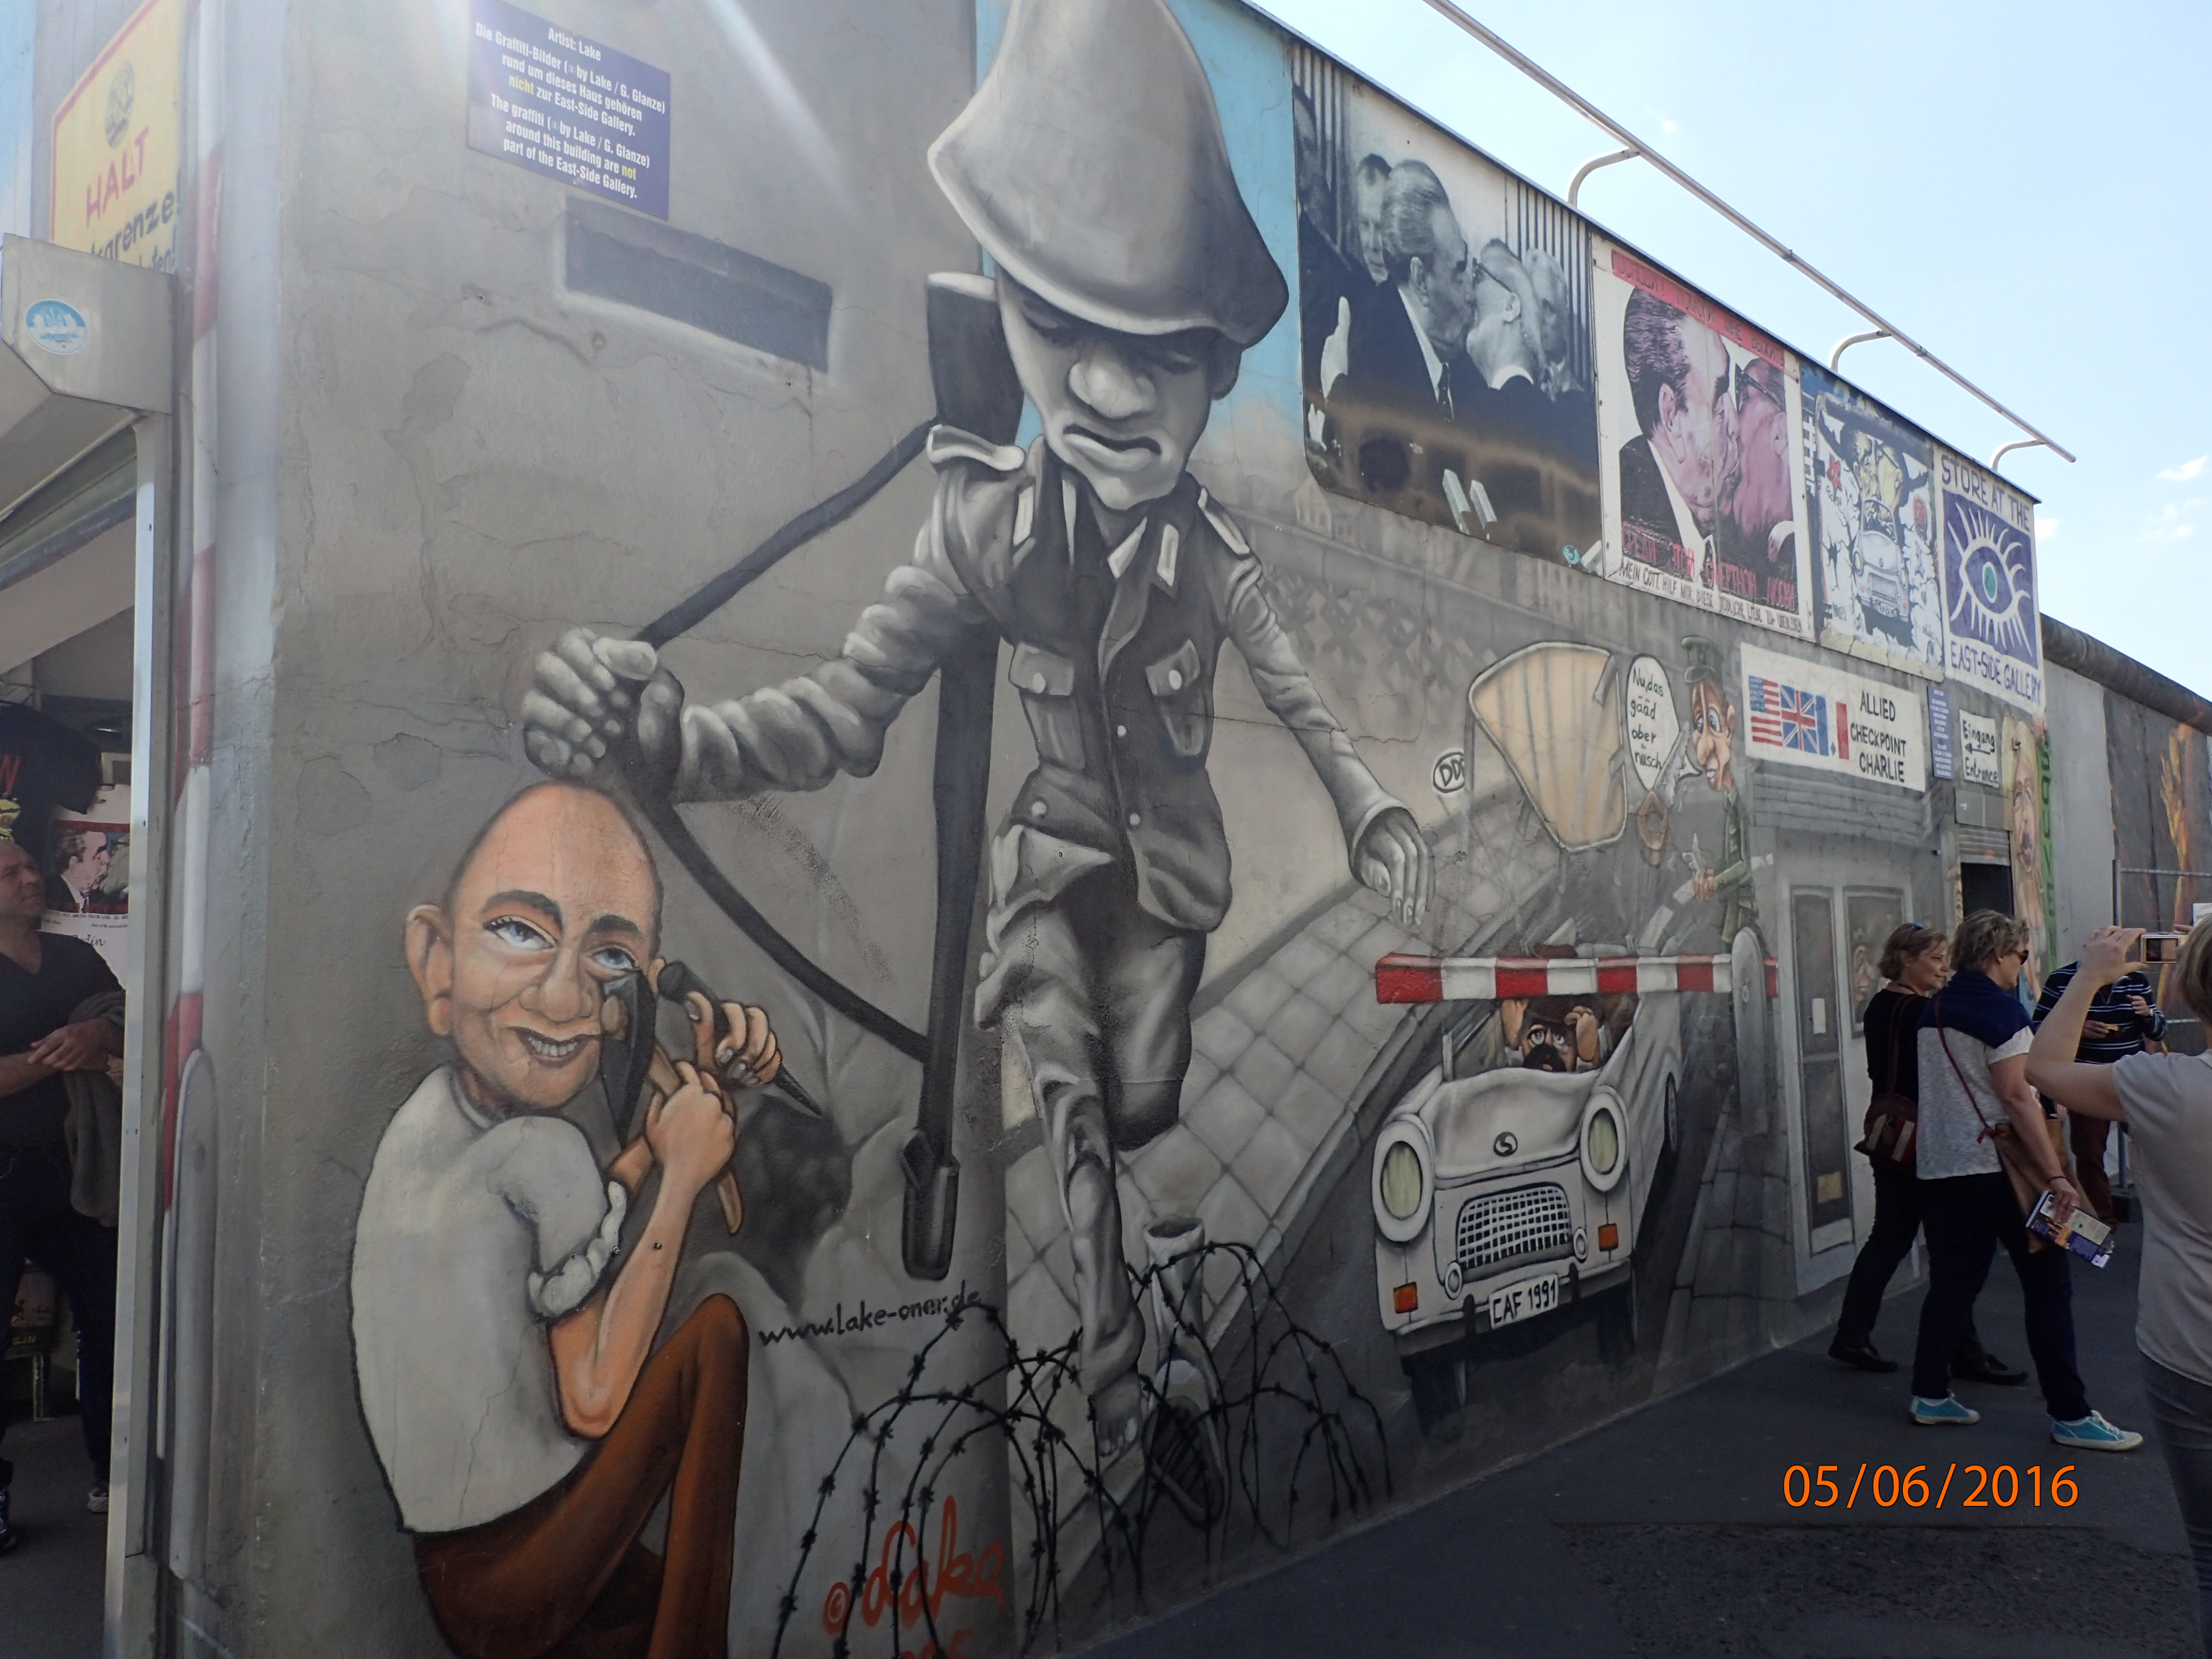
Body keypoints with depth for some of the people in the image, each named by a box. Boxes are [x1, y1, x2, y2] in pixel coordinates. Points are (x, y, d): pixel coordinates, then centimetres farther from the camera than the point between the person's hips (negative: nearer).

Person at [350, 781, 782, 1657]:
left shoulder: (435, 1108, 0)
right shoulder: (543, 1149, -23)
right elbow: (594, 1399, -19)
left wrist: (699, 1084, -2)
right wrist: (685, 1171, -16)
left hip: (447, 1570, 8)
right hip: (520, 1582, -8)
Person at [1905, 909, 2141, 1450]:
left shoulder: (1934, 1010, 13)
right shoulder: (1999, 1009, -11)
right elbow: (2015, 1095, -18)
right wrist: (2055, 1175, -19)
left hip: (1939, 1167, 7)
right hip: (1996, 1164, -7)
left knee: (1952, 1281, 11)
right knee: (2048, 1284, 1)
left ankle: (1930, 1394, 13)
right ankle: (2070, 1415, 3)